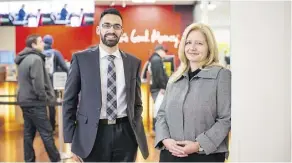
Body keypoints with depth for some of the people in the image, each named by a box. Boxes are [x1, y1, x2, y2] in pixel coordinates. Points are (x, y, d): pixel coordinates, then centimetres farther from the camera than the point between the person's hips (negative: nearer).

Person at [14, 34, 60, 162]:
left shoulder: (23, 59, 14)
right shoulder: (36, 59, -16)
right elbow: (38, 83, -22)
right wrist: (45, 98, -8)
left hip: (25, 100, 9)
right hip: (34, 102, -9)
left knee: (29, 132, 12)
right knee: (46, 133, -1)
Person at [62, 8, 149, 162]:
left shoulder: (133, 62, 6)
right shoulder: (81, 59, -1)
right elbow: (69, 101, 0)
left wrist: (136, 131, 2)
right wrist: (71, 140, -4)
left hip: (125, 133, 2)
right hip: (92, 134, -2)